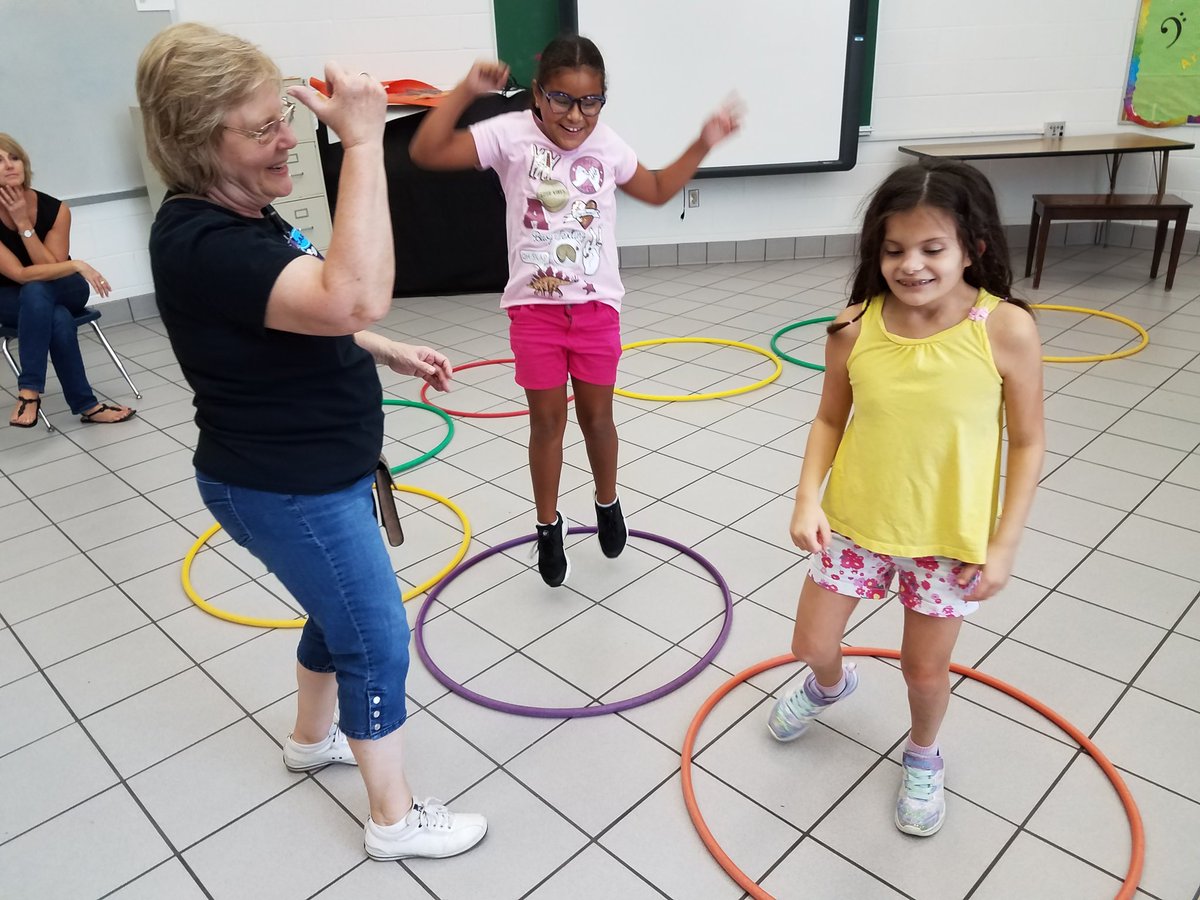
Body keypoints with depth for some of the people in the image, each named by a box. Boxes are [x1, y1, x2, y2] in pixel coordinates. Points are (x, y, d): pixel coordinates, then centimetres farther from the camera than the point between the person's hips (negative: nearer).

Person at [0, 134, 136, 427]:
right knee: (59, 320, -35)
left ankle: (29, 391, -34)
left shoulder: (55, 209, -18)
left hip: (64, 292, 1)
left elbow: (51, 267, -20)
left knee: (36, 291, -36)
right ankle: (86, 405, -28)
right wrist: (76, 265, -34)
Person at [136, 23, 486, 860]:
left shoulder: (246, 215, 5)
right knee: (378, 640, 4)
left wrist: (393, 354, 10)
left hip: (319, 471, 10)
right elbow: (354, 297, -44)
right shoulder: (200, 243, -28)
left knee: (341, 612, 26)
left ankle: (314, 734, 52)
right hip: (284, 491, -10)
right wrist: (363, 142, -41)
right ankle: (397, 819, 26)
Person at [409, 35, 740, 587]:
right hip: (535, 307, -2)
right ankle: (549, 526, 27)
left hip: (596, 306, 2)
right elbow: (426, 153, -17)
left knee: (596, 415, 12)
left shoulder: (607, 146, 0)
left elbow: (657, 190, 18)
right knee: (547, 420, 7)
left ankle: (607, 504, 38)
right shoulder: (511, 135, -9)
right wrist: (467, 91, -24)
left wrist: (703, 144, 11)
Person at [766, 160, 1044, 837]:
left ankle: (924, 757, 48)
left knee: (925, 668, 14)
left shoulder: (1006, 329, -18)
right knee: (812, 643, 13)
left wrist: (1004, 543, -9)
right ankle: (831, 685, 52)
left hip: (951, 538, -1)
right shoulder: (855, 327, -13)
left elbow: (1028, 442, -8)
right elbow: (831, 419, 0)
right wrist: (808, 497, -11)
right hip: (855, 525, 2)